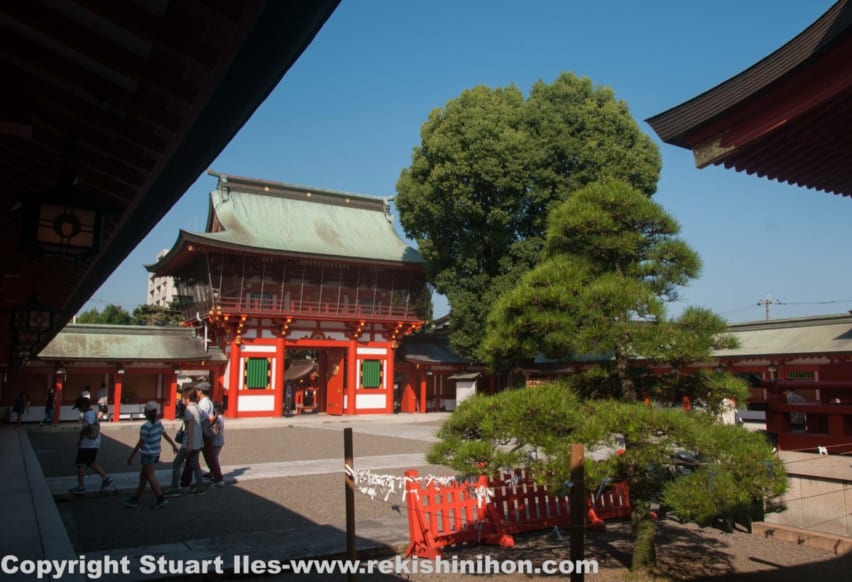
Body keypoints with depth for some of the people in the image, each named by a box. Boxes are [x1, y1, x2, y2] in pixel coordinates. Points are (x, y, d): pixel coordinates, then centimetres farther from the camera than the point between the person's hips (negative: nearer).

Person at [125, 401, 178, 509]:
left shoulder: (145, 427, -20)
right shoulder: (158, 423, 1)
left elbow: (140, 444, -16)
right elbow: (166, 435, 11)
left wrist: (131, 457, -8)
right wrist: (174, 445, 24)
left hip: (148, 455, -8)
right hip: (156, 453, 8)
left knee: (150, 477, 2)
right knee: (143, 476, 15)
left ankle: (161, 498, 5)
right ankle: (135, 499, 23)